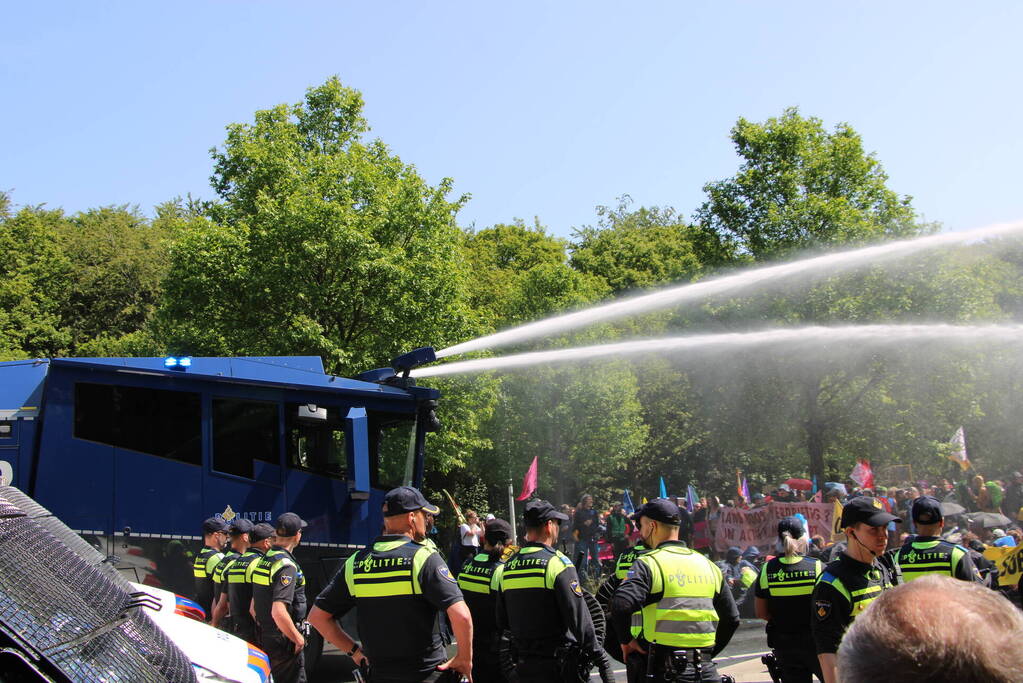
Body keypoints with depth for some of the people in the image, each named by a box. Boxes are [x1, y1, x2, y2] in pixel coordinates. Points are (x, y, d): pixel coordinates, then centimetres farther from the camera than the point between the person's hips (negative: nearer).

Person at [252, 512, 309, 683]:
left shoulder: (263, 561, 10)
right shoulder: (287, 566, -19)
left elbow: (253, 607, 17)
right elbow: (278, 612, -28)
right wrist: (299, 638, -18)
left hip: (264, 638, 9)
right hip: (284, 641, -9)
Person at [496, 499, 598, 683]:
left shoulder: (508, 566, 7)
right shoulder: (557, 563, -13)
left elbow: (502, 621, 12)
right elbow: (579, 615, -14)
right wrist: (592, 651, -4)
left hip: (523, 665, 6)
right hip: (557, 666, -6)